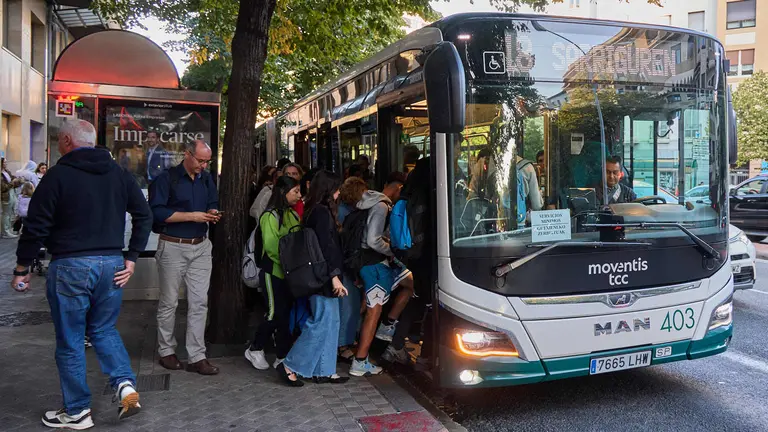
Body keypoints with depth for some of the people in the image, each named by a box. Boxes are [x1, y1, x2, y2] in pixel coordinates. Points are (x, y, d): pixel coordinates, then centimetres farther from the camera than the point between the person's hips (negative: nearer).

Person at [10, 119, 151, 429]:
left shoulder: (58, 174, -8)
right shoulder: (119, 174, 7)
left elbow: (36, 226, -9)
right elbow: (144, 215, 6)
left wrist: (21, 268, 2)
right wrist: (132, 258, 8)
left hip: (70, 266, -5)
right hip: (112, 264, 5)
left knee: (70, 342, 8)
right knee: (103, 329, 21)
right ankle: (126, 385, 2)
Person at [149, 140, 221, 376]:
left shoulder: (206, 179, 10)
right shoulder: (166, 178, -8)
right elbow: (157, 212, -16)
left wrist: (212, 214, -4)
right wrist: (193, 216, -19)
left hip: (200, 247, 5)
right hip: (173, 247, -4)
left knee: (199, 302, 2)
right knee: (169, 302, 8)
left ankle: (196, 357, 7)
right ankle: (166, 351, 24)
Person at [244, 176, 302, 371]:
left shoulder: (293, 214, 10)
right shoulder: (270, 216, -12)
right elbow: (271, 246, -21)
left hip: (289, 273, 7)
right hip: (273, 272, -7)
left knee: (285, 313, 10)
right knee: (276, 313, -3)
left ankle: (283, 357, 19)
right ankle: (255, 349, 14)